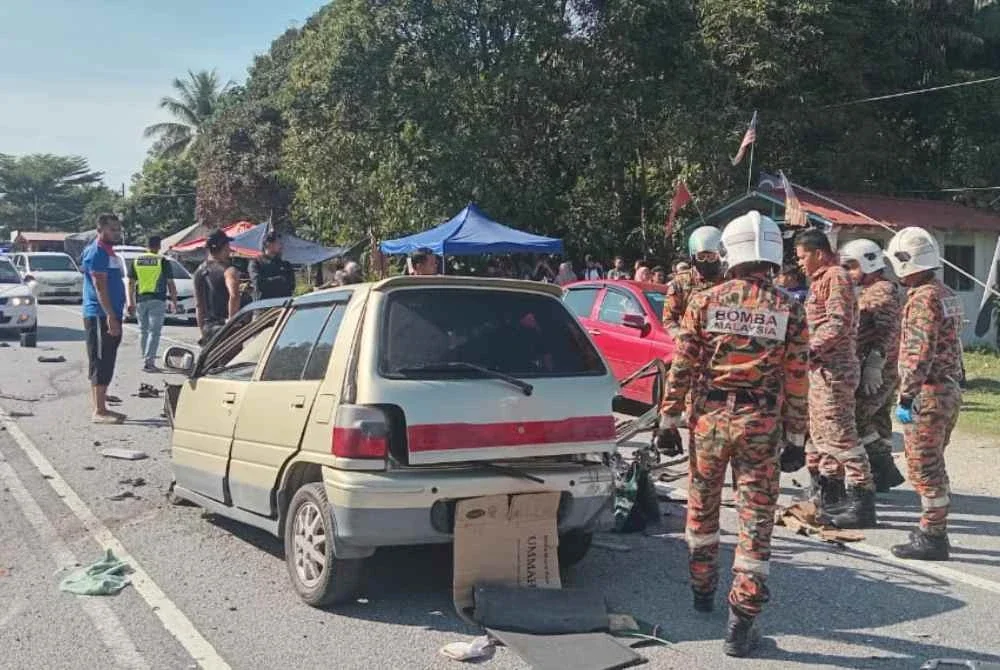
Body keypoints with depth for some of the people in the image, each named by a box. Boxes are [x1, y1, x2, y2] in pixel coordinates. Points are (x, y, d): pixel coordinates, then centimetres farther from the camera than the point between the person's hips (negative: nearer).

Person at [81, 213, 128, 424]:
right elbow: (100, 287, -20)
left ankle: (101, 408, 19)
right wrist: (111, 317, -25)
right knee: (101, 363, -8)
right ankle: (99, 411, -6)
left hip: (110, 316, 10)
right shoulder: (97, 252, -12)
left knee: (105, 364, 13)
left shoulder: (109, 252, 19)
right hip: (100, 316, -10)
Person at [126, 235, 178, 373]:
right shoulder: (163, 262, -2)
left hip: (140, 300, 4)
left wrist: (131, 303, 12)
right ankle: (148, 362, -12)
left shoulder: (135, 261, 9)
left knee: (143, 331, 16)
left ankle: (145, 359, 21)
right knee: (154, 332, -4)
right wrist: (174, 302, 7)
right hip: (157, 300, -4)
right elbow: (170, 284, -1)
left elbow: (131, 283, 9)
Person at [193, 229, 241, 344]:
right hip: (224, 326, -7)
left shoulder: (199, 271, 13)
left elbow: (198, 305, 17)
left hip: (207, 327, 7)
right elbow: (234, 296, -29)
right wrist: (232, 321, -23)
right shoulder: (228, 271, -11)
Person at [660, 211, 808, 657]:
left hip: (709, 418, 1)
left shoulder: (705, 301, -3)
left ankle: (703, 588, 37)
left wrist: (669, 417, 6)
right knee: (755, 519, 4)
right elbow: (796, 379, -2)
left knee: (702, 505, 20)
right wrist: (795, 435, 6)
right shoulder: (788, 309, -3)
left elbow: (682, 366, -3)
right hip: (761, 424, -1)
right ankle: (741, 623, 4)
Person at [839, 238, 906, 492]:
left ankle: (885, 470, -6)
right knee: (878, 419, 12)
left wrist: (874, 364, -27)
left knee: (855, 416, -11)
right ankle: (883, 474, 18)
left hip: (879, 370, -10)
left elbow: (887, 332, -22)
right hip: (884, 371, 10)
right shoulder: (870, 292, 21)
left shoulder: (883, 290, -11)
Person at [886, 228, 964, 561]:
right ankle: (934, 530, 26)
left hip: (927, 394, -10)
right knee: (933, 466, 18)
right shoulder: (947, 295, 15)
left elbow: (919, 353, -21)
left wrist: (906, 396, -19)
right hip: (949, 390, 10)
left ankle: (932, 538, 1)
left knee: (924, 468, -4)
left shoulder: (923, 298, -16)